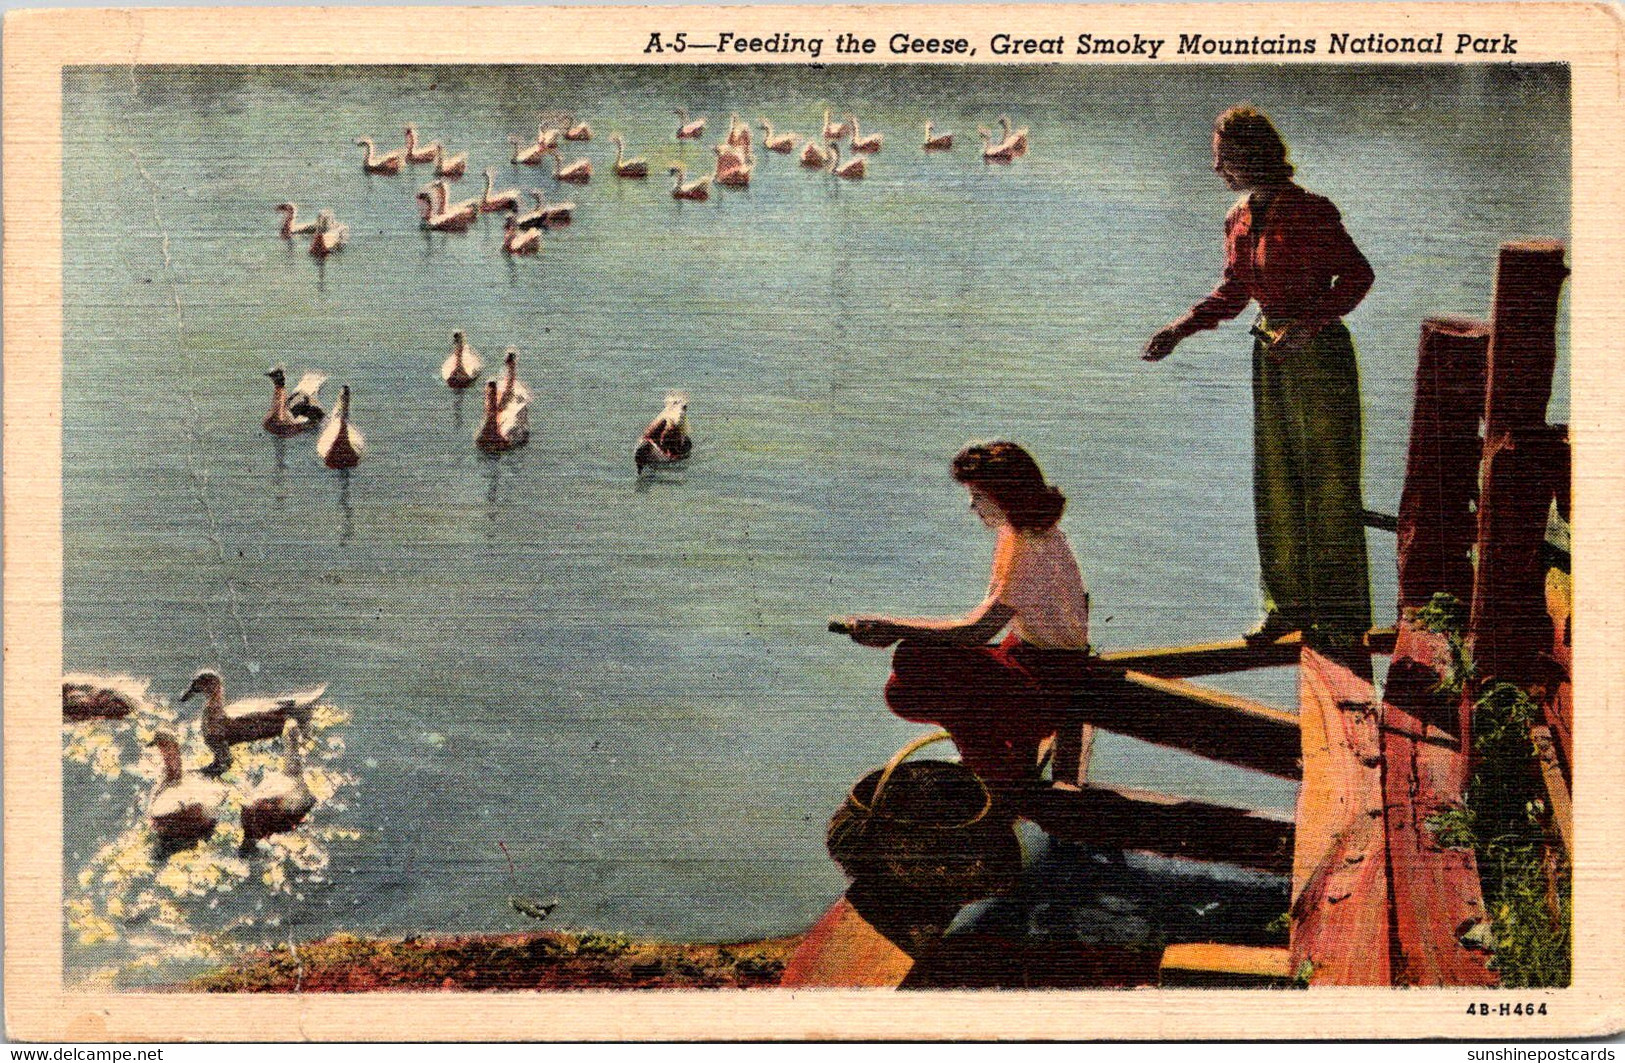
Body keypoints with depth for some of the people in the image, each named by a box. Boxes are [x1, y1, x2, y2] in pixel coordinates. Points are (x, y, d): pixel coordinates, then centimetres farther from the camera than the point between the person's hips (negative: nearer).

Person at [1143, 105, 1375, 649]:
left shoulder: (1308, 211, -16)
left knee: (1327, 482, -2)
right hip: (1271, 356, 8)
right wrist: (1180, 328, 3)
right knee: (1275, 485, 13)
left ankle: (1341, 615, 7)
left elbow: (1357, 274, -14)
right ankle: (1291, 603, 25)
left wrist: (1307, 326, -22)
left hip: (1319, 354, -8)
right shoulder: (1240, 218, 6)